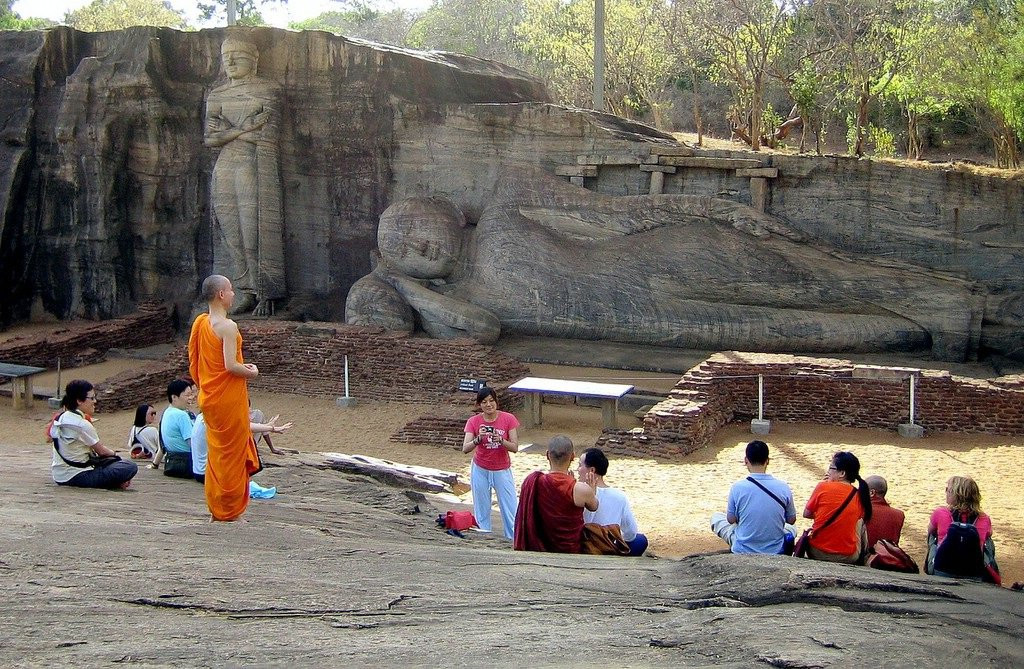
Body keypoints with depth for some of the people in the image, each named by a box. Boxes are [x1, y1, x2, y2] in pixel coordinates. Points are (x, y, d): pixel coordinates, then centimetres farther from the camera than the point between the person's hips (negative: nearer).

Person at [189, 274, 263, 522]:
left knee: (217, 453, 17)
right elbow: (231, 365, -25)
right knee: (232, 454, 2)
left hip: (209, 398, 8)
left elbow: (195, 364, 13)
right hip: (229, 398, -8)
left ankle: (216, 509, 24)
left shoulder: (200, 322, 7)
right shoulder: (227, 326, -19)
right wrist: (252, 372, -5)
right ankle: (230, 512, 10)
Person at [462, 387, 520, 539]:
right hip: (480, 471, 0)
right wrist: (478, 439, -34)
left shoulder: (508, 419, -10)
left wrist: (500, 440, -30)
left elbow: (515, 447, -12)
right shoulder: (473, 421, -9)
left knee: (510, 511, -1)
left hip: (502, 470, 0)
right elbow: (465, 449, -16)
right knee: (482, 510, 4)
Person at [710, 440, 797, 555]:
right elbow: (791, 520, 3)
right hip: (775, 551, 2)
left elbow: (731, 520, -1)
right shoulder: (783, 487, -11)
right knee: (791, 528, 35)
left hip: (743, 551, -2)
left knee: (716, 517, 23)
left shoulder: (737, 487, -15)